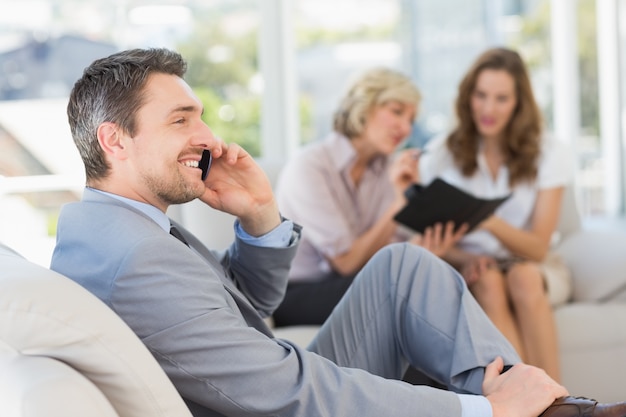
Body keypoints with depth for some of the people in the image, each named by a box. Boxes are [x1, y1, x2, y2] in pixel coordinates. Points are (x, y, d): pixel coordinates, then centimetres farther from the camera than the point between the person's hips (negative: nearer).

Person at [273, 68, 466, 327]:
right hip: (293, 296, -6)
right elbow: (347, 262, -17)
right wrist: (399, 204, -23)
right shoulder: (308, 166, -15)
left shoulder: (389, 168, 5)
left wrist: (423, 246, -29)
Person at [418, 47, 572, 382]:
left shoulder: (549, 154, -4)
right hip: (467, 266, 0)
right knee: (489, 282, -34)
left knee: (523, 277, -35)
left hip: (533, 268, 0)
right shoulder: (441, 153, -2)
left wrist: (490, 222, -31)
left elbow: (538, 248, -10)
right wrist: (465, 259, -23)